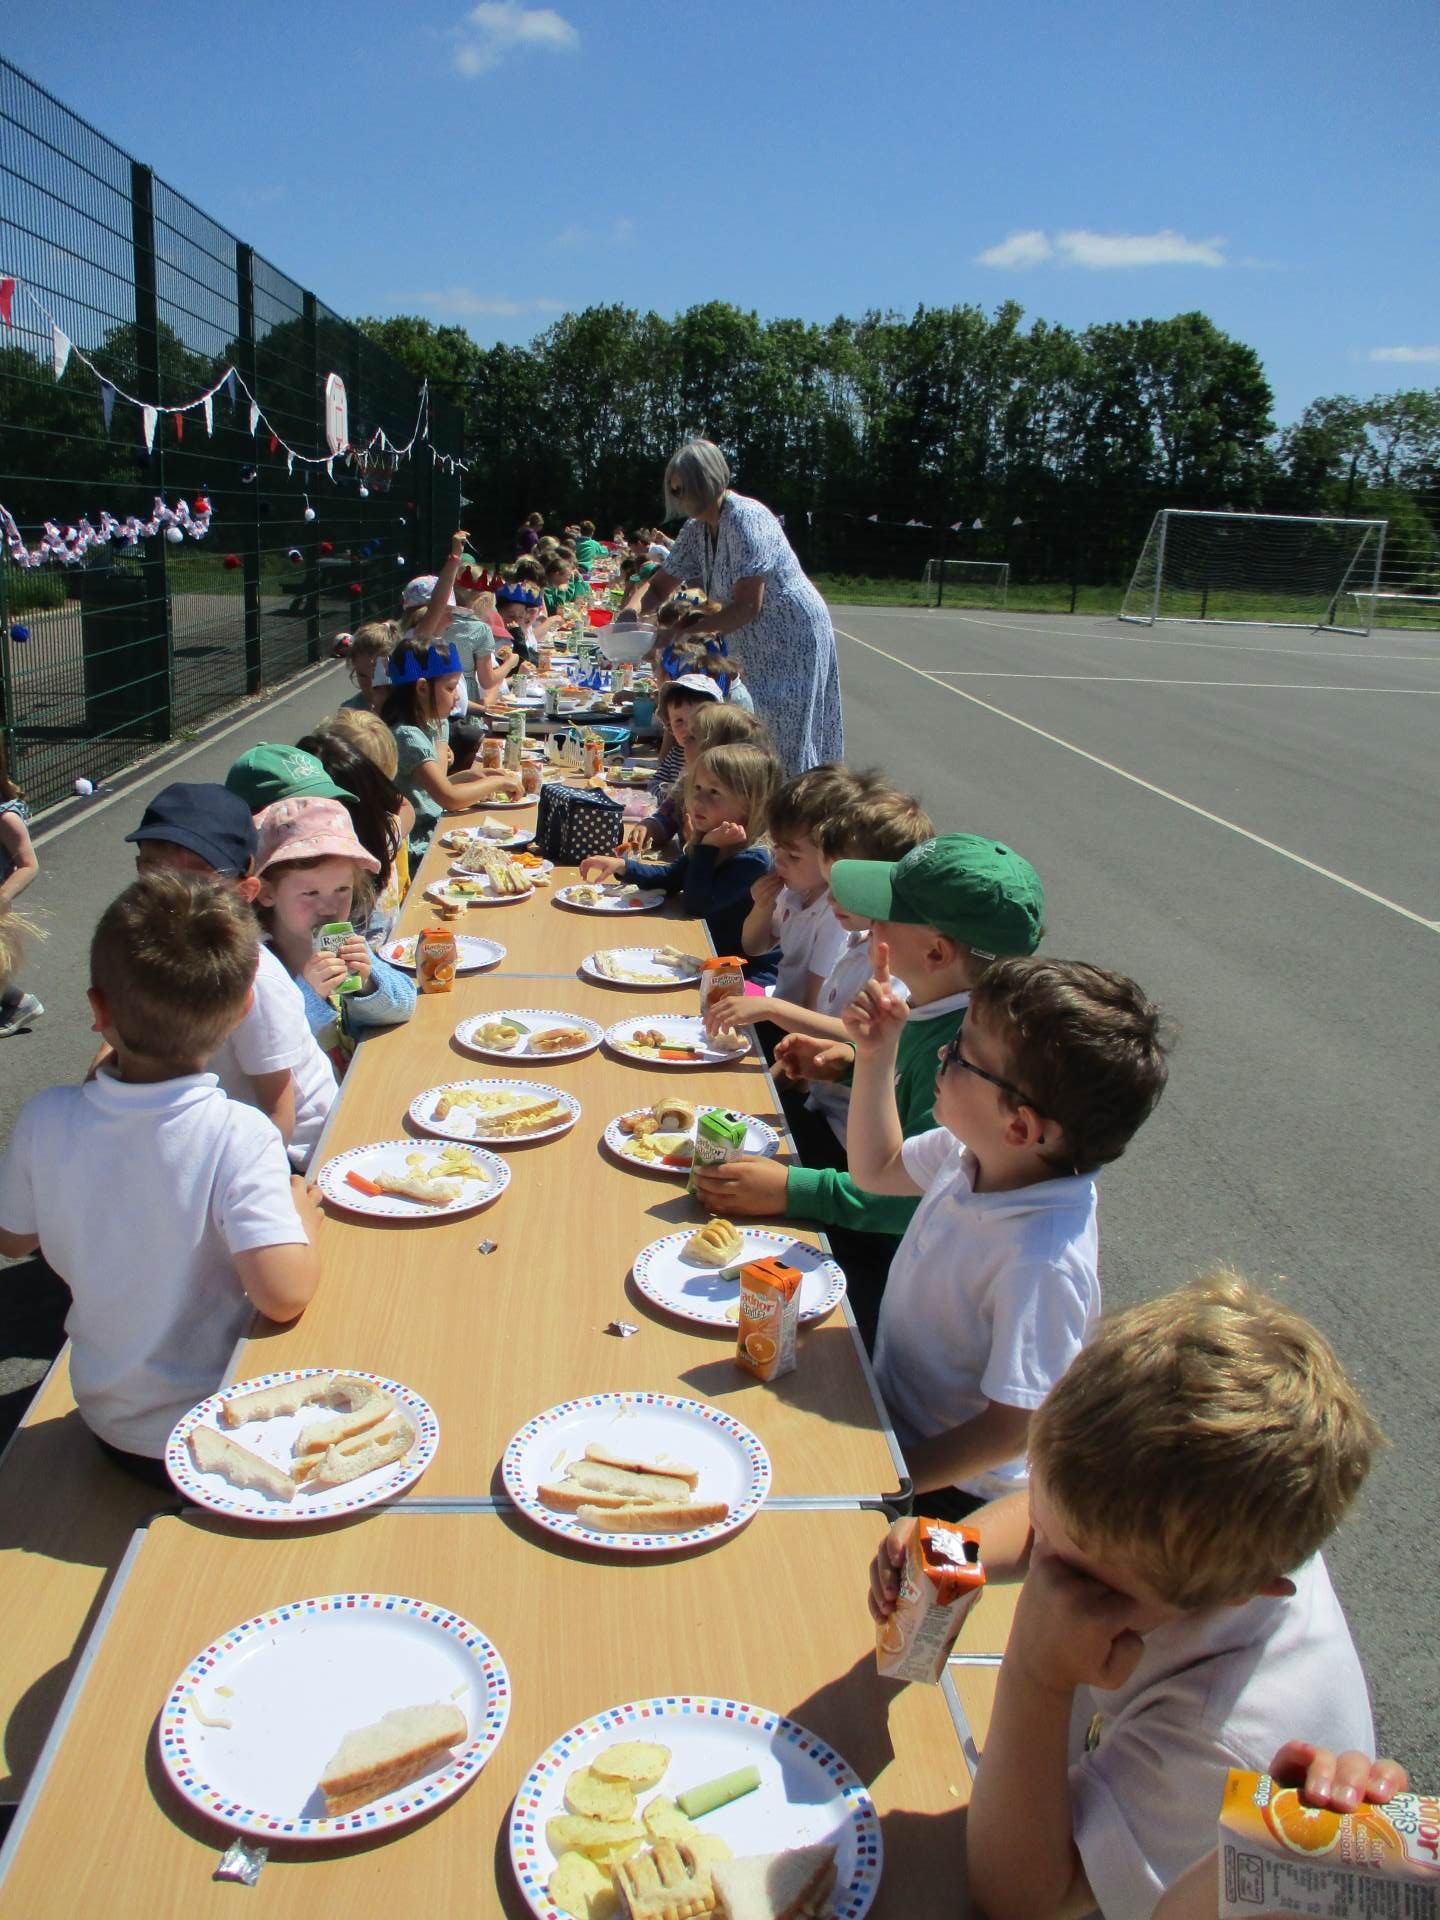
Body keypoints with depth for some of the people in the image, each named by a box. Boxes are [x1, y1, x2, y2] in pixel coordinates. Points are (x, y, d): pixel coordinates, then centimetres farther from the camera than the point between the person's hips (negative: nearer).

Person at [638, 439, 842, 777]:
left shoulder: (745, 519, -22)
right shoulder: (697, 530, 5)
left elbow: (747, 607, -27)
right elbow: (658, 587, 12)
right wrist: (631, 613, -10)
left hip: (793, 638, -9)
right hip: (759, 645, 9)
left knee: (786, 744, -6)